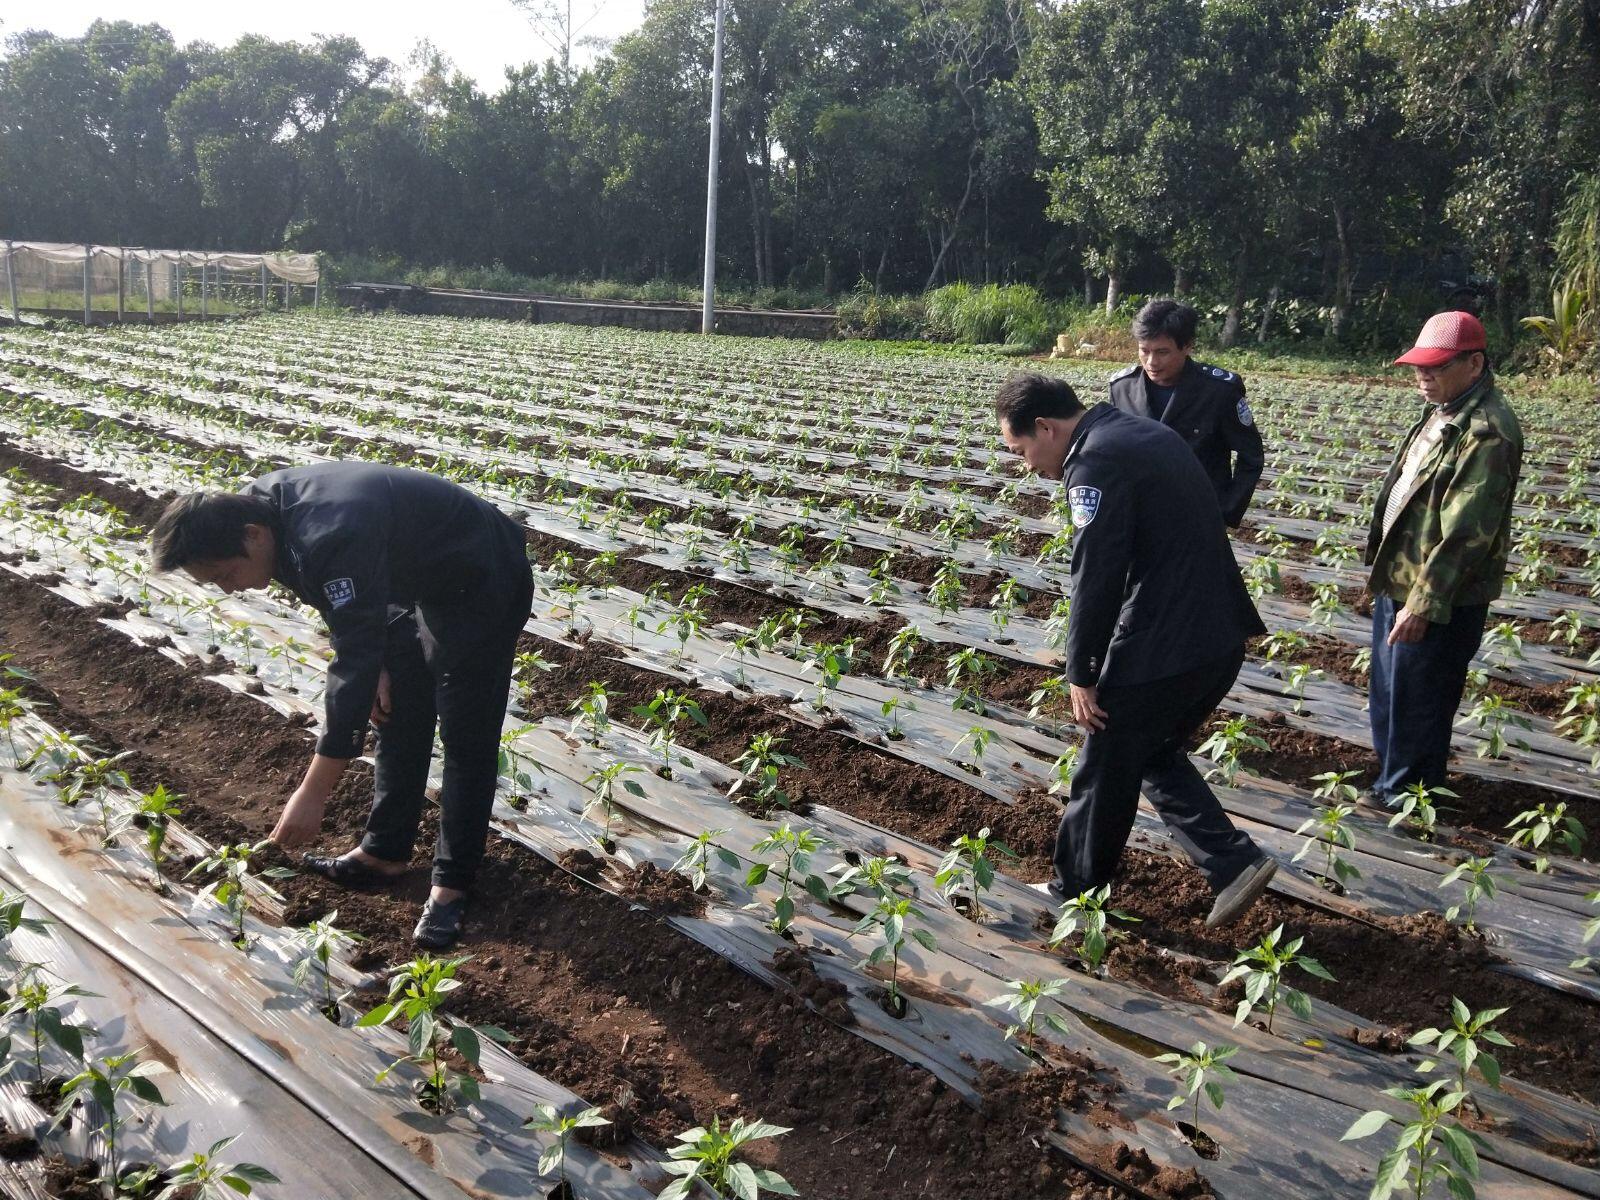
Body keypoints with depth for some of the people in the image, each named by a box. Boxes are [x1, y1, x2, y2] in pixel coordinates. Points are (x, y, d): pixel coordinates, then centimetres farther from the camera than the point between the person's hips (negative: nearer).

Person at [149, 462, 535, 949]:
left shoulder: (328, 541, -38)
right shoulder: (263, 505, -10)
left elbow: (353, 663, -38)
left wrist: (311, 795, -35)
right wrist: (375, 661, -2)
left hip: (480, 585, -10)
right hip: (416, 584, 10)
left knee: (465, 739, -6)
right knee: (397, 720, 14)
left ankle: (452, 883, 5)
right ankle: (385, 851, 26)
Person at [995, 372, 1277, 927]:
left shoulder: (1096, 460, -16)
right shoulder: (1150, 434, 14)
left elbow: (1095, 579, -19)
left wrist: (1081, 674, -10)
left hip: (1158, 652, -9)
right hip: (1222, 640, 9)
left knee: (1103, 776, 10)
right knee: (1156, 755, 25)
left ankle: (1074, 894, 27)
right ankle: (1235, 862, 16)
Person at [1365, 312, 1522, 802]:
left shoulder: (1486, 431, -22)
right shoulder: (1441, 412, 9)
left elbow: (1464, 532, -26)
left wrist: (1424, 604, -25)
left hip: (1439, 600, -10)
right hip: (1400, 580, 10)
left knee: (1417, 706, 5)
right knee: (1388, 694, 23)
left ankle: (1403, 795, 22)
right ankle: (1390, 776, 41)